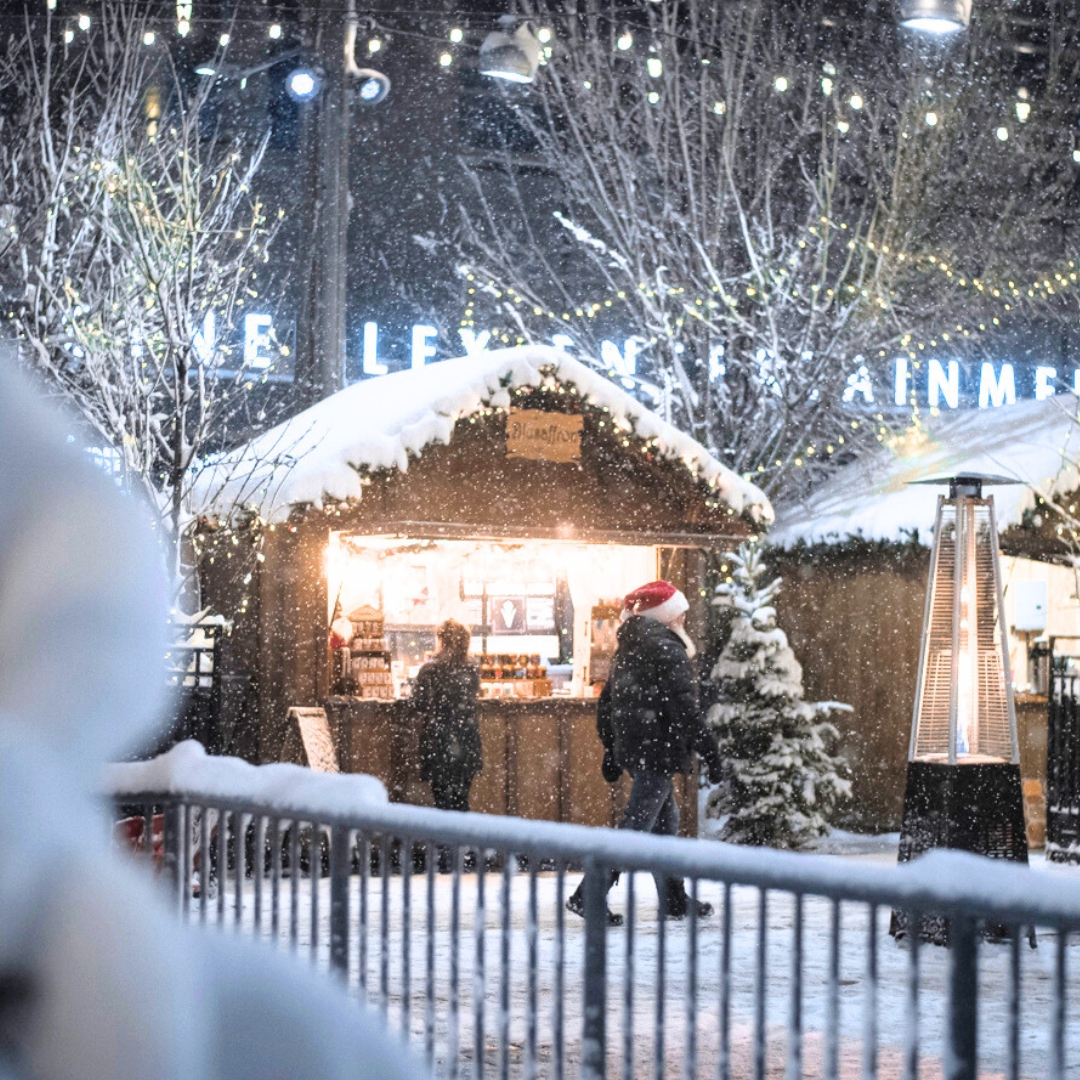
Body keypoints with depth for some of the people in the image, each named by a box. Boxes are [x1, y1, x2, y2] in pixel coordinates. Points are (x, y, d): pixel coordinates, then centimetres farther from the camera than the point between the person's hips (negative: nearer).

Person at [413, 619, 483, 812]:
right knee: (461, 800, 12)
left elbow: (418, 704, -6)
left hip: (438, 743, -4)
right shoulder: (472, 671, 2)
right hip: (467, 744, 4)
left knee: (444, 801, 0)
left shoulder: (430, 670, -10)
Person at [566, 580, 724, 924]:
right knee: (637, 824, -7)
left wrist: (610, 750, 24)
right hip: (659, 749, -9)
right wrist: (709, 750, -14)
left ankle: (675, 901, 23)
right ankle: (587, 897, -10)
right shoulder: (666, 648, -13)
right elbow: (684, 707, -17)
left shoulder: (628, 649, 14)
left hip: (630, 746, 9)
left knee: (666, 821, 17)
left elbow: (606, 704, 18)